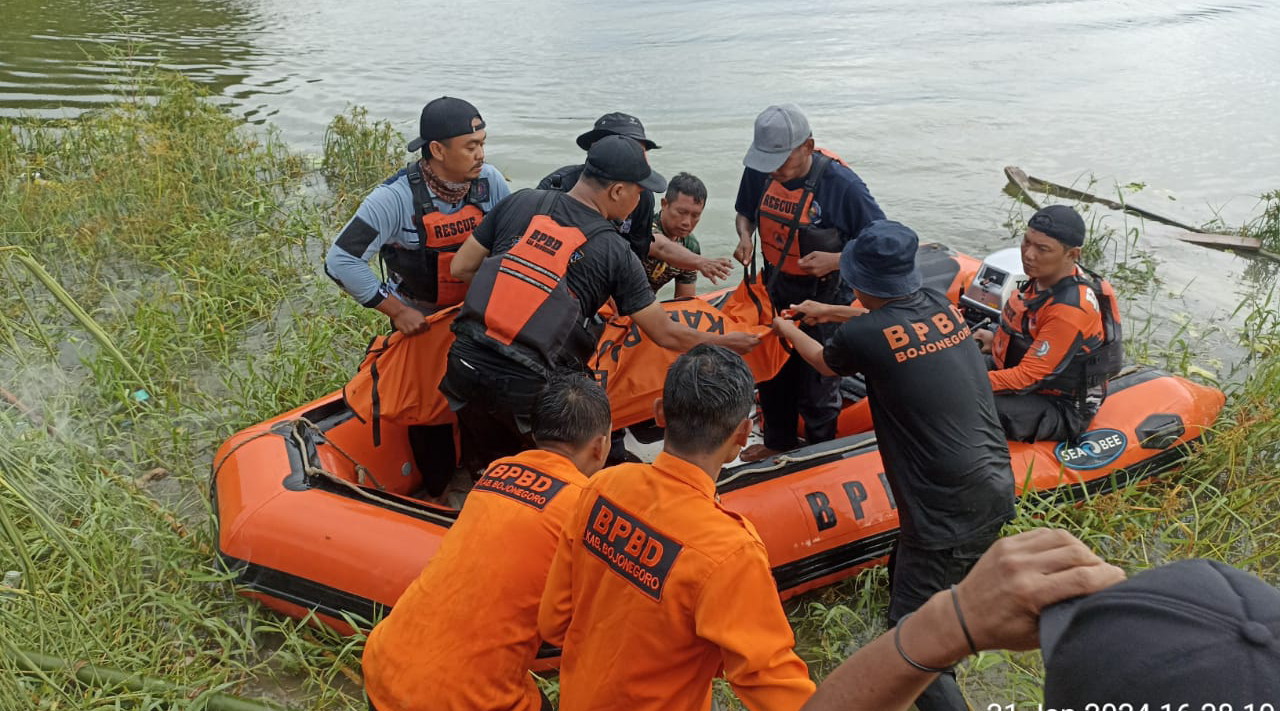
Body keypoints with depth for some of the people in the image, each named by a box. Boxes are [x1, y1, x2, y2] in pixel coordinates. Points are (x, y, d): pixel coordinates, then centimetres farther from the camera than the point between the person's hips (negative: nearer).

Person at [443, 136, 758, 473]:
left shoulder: (520, 202, 4)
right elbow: (666, 334, 2)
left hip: (466, 363, 4)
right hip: (526, 385, -4)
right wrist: (724, 342, 18)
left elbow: (460, 268, 9)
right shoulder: (615, 252, -4)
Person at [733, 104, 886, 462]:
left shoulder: (841, 184, -26)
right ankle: (778, 440, 47)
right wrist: (745, 237, -13)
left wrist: (837, 260, -30)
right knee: (771, 371, 22)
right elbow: (745, 213, 9)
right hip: (775, 288, 6)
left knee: (816, 384, 6)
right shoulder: (759, 172, -12)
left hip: (823, 295, -5)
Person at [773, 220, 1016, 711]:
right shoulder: (941, 305, 4)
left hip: (948, 510, -8)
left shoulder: (864, 335, -14)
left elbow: (825, 364, 12)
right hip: (994, 488, 8)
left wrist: (790, 331, 32)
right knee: (907, 576, 27)